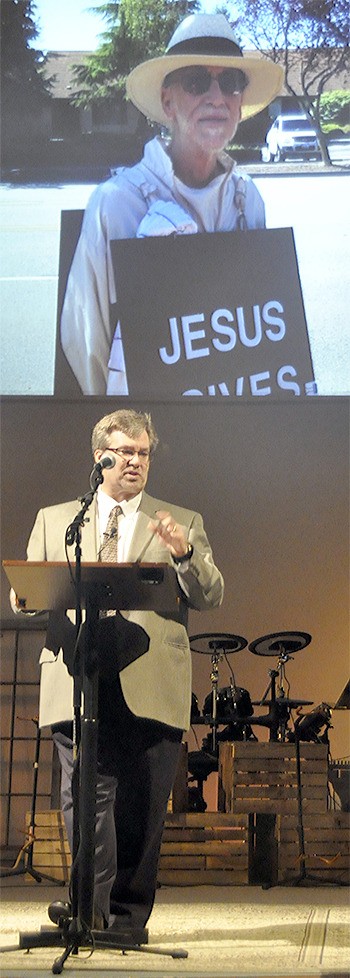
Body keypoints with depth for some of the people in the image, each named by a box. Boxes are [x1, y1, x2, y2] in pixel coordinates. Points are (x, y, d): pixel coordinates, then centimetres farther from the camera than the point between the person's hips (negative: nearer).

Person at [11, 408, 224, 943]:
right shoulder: (54, 520, 19)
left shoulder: (184, 523, 16)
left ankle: (128, 913, 9)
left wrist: (185, 554, -14)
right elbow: (26, 594, 15)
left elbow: (211, 597, 5)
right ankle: (91, 908, -2)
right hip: (79, 681, 0)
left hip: (151, 687, 0)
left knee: (142, 806, 0)